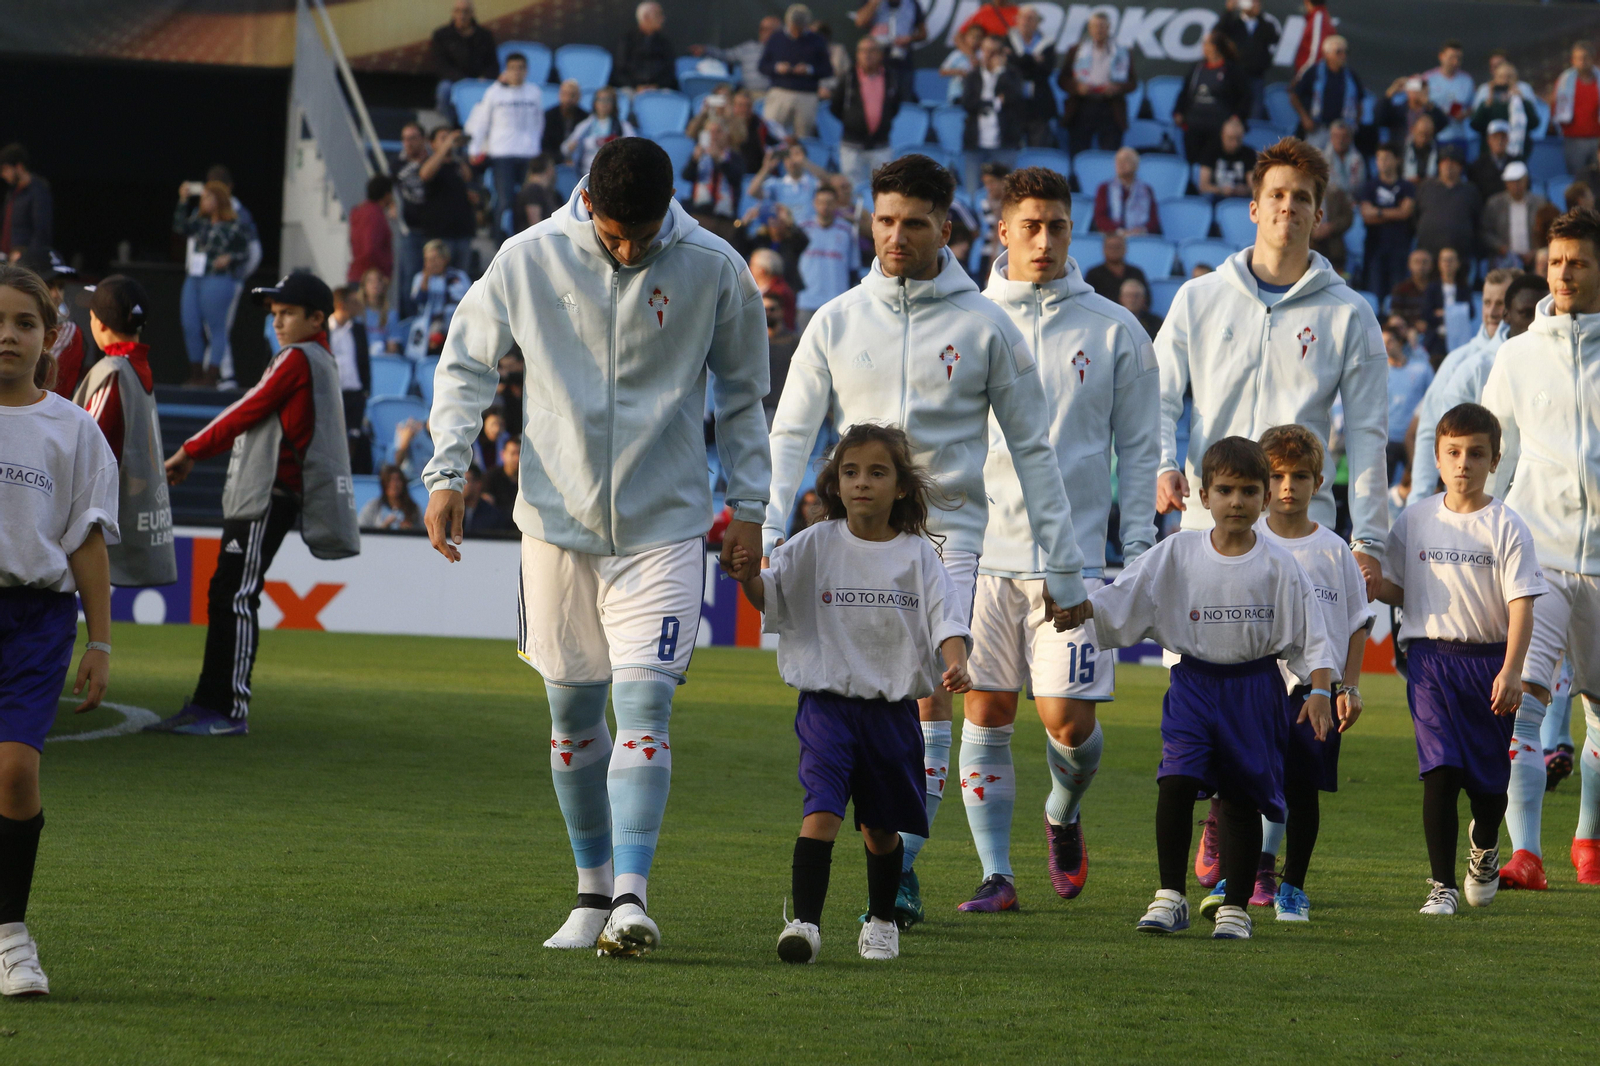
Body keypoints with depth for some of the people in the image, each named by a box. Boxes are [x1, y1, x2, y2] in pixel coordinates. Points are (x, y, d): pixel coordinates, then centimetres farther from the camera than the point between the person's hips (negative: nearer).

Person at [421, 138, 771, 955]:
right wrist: (447, 470, -2)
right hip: (557, 519, 2)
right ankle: (593, 889, 21)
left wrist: (748, 503, 8)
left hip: (665, 525, -2)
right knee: (572, 709, 8)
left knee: (645, 701, -14)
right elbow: (466, 362, 8)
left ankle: (632, 895, -19)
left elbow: (742, 393, 10)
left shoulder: (714, 271, -5)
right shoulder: (529, 260, -5)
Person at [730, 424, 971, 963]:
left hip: (893, 709, 2)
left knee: (882, 826, 14)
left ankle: (881, 921, 35)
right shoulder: (816, 545, 0)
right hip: (828, 701, -2)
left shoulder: (918, 555, 1)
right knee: (822, 810, -19)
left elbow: (945, 618, -4)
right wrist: (749, 577, -28)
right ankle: (804, 922, -21)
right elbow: (769, 596, -5)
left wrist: (956, 663, -24)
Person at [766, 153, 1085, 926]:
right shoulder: (837, 323, 8)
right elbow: (790, 435, 8)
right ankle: (889, 866, 12)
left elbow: (1031, 449, 6)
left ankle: (902, 870, -15)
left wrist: (1062, 565, 3)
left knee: (931, 687, -16)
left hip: (949, 534, -2)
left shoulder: (984, 326, 3)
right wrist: (767, 535, -6)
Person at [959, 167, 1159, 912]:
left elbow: (1138, 450, 7)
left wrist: (1139, 554, 0)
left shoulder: (1113, 331, 5)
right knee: (985, 715, -2)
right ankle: (996, 872, 5)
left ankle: (1063, 816, 26)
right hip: (980, 550, 1)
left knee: (1068, 718, -5)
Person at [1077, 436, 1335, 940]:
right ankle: (1170, 896, -9)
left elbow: (1309, 636, 0)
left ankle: (1235, 907, 17)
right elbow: (1121, 602, 0)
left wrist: (1320, 691, -11)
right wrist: (1082, 609, -17)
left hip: (1255, 688, 0)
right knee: (1176, 780, -17)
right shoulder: (1176, 554, -1)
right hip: (1194, 684, 0)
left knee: (1242, 799, 5)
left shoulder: (1278, 565, -3)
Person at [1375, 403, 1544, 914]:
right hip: (1429, 656, 1)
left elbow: (1521, 604, -7)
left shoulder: (1506, 527, -4)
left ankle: (1484, 846, 41)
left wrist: (1511, 671, -17)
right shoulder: (1414, 520, 5)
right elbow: (1400, 589, 13)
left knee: (1489, 776, 8)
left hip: (1489, 658, -1)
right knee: (1440, 771, -10)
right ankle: (1442, 884, -3)